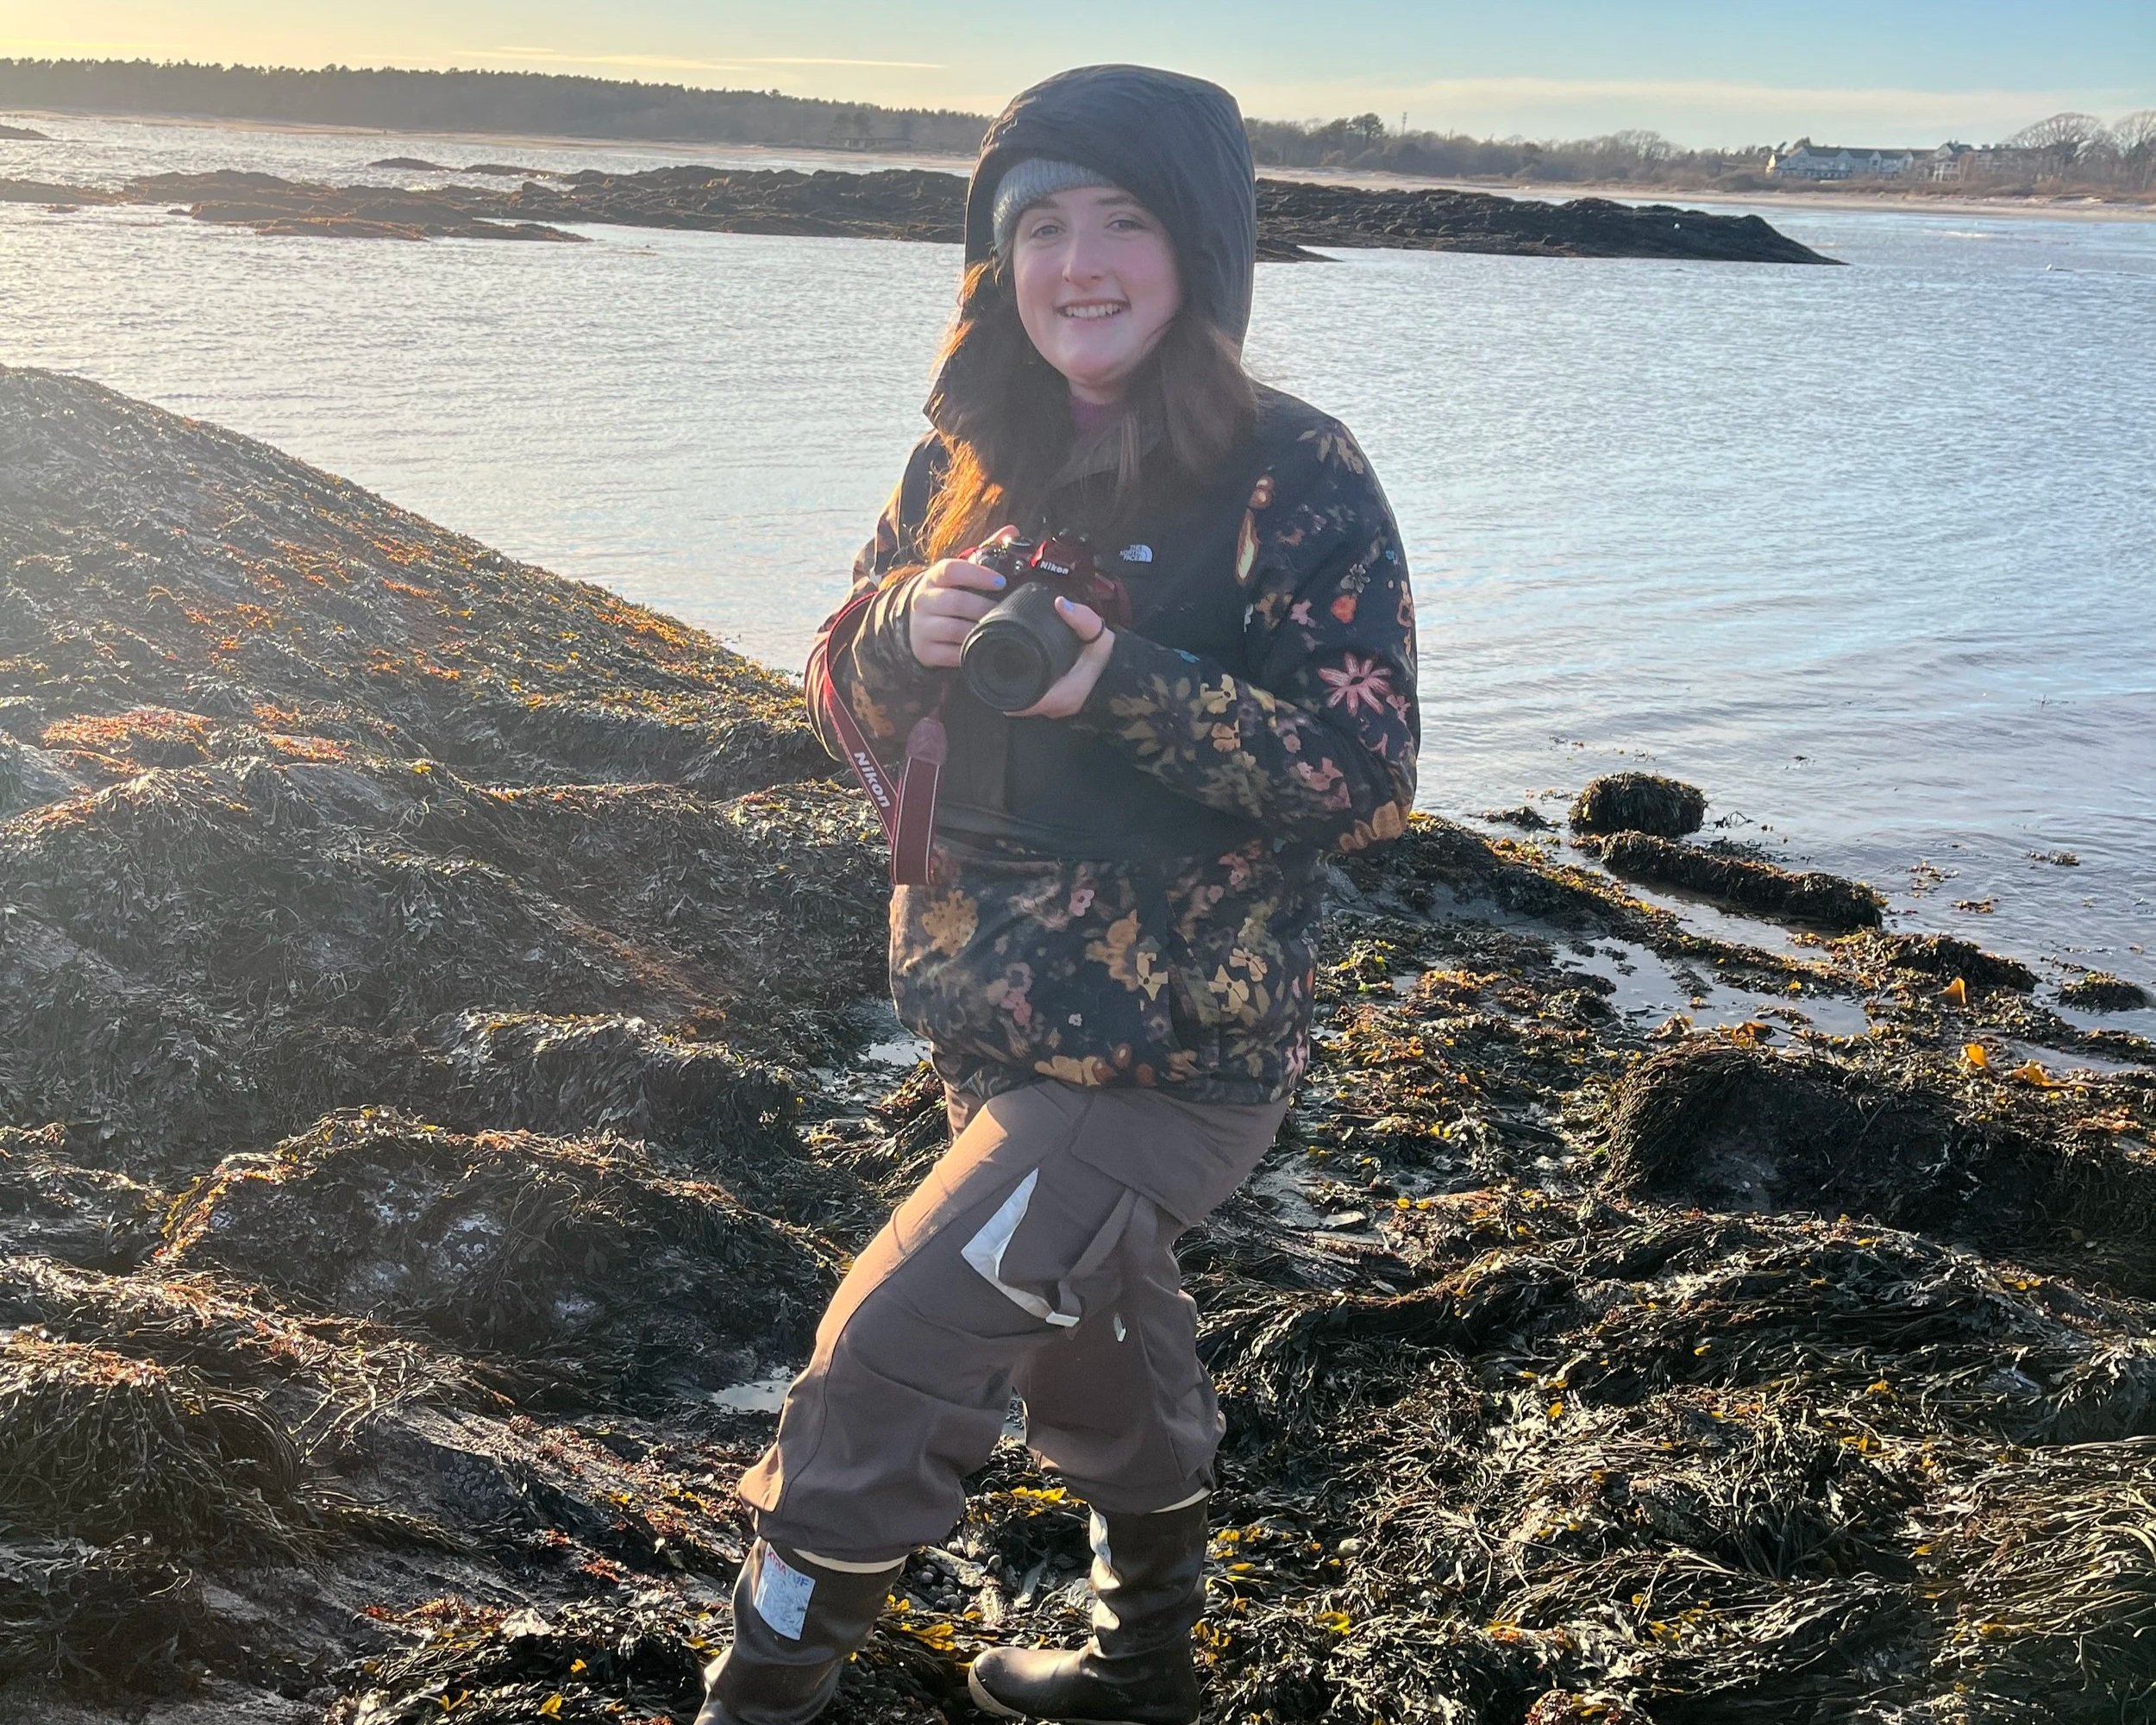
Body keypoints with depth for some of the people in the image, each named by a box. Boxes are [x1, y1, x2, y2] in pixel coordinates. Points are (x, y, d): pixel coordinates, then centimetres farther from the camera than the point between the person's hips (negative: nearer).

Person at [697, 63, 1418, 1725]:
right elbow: (852, 706, 7)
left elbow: (1368, 775, -18)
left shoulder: (1293, 476, -15)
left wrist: (1124, 682, -28)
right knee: (1097, 1335, 26)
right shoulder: (974, 462, 3)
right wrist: (906, 632, -15)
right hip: (991, 1026, 7)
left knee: (888, 1355, -11)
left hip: (1173, 1056, -7)